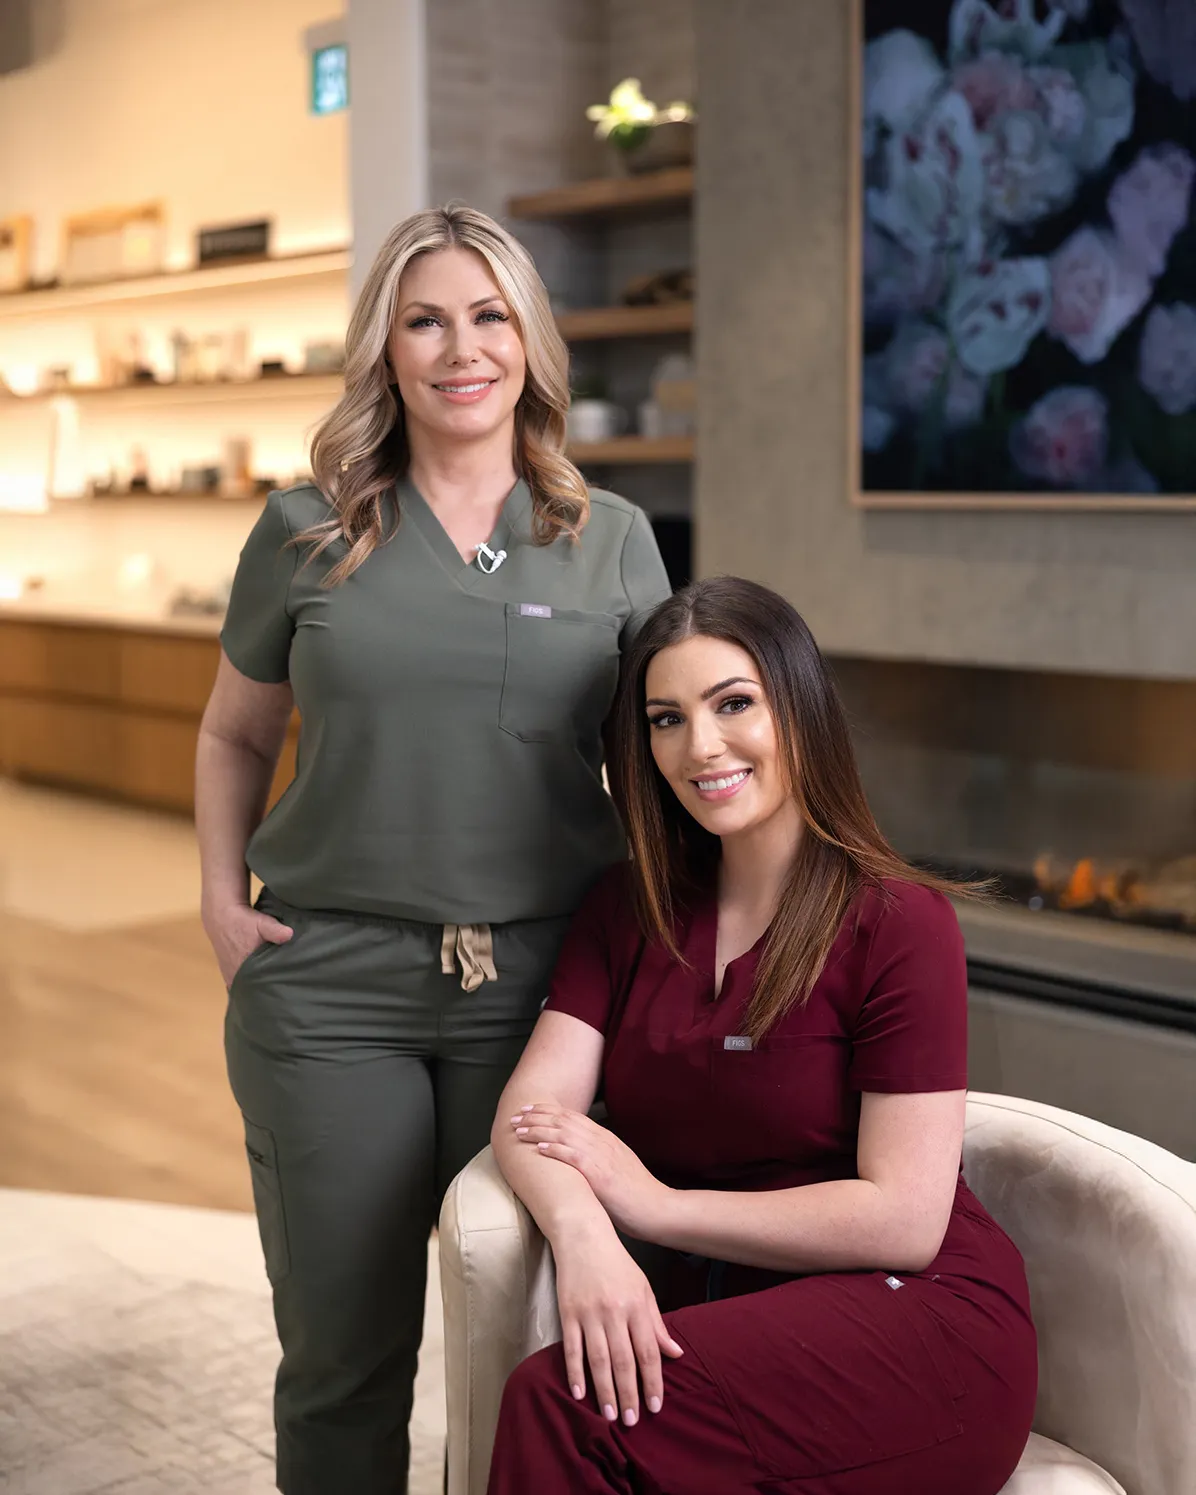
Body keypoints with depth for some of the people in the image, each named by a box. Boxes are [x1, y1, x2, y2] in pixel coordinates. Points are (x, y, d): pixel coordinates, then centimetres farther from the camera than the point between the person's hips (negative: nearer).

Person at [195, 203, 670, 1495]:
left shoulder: (612, 540, 5)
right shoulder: (307, 532, 4)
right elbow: (233, 735, 15)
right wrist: (221, 899, 4)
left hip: (539, 977, 1)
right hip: (330, 981, 0)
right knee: (343, 1348, 8)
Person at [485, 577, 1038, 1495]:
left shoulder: (900, 923, -9)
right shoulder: (627, 910, 9)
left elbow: (902, 1219, -14)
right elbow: (534, 1108, -3)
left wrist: (657, 1204, -12)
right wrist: (581, 1231, -25)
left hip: (912, 1322, -4)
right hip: (713, 1316, 4)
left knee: (563, 1407, -28)